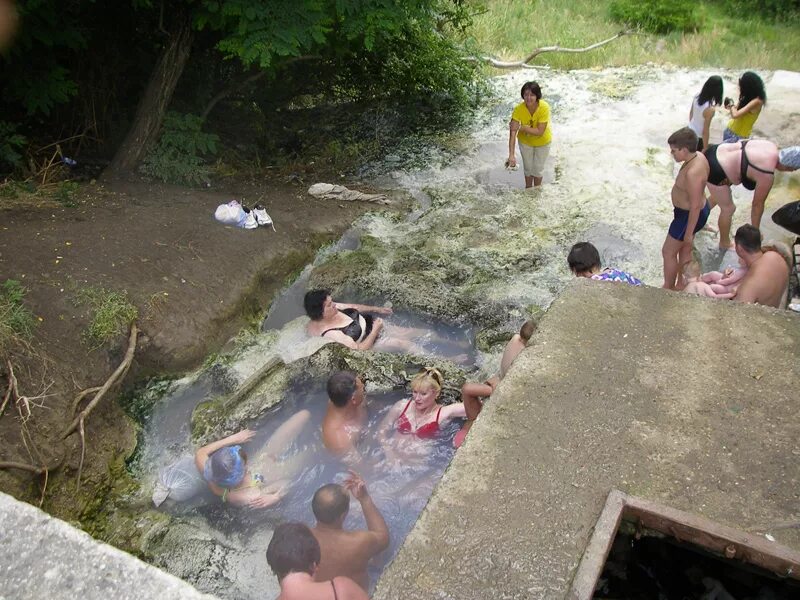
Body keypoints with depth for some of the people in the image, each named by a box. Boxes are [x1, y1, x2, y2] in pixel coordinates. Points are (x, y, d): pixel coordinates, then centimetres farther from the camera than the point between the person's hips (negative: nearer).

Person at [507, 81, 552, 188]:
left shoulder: (544, 107, -33)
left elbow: (539, 131, -33)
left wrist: (521, 127, -35)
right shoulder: (518, 109, -29)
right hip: (525, 141, 1)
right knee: (528, 167, 20)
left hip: (542, 142, -1)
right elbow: (513, 133, -33)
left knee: (538, 168, 17)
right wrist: (511, 155, -41)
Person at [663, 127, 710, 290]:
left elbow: (695, 206, -29)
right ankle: (681, 285, 42)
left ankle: (668, 289, 28)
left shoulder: (692, 173, -36)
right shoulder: (698, 156, -6)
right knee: (684, 250, 24)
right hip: (690, 210, 10)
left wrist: (689, 233, -19)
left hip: (689, 215, -10)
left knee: (668, 251, 9)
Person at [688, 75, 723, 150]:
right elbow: (705, 131, -25)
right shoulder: (710, 109, -34)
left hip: (691, 132, 6)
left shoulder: (697, 97, -14)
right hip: (699, 137, -6)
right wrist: (705, 148, -14)